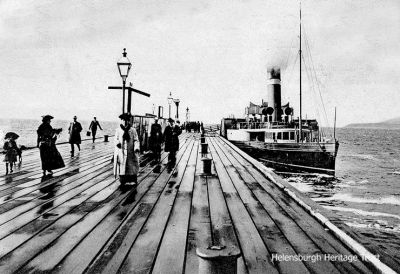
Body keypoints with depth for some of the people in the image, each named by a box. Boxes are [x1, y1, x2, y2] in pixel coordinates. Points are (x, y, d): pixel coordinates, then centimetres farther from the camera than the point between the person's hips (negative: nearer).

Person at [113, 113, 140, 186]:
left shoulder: (133, 130, 2)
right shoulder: (118, 130, 4)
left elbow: (136, 140, -1)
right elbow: (115, 139, 5)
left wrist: (137, 148, -17)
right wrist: (117, 143, -18)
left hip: (131, 151, 0)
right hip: (121, 151, 0)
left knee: (131, 166, -1)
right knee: (122, 166, 1)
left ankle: (132, 180, 4)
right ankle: (123, 181, 9)